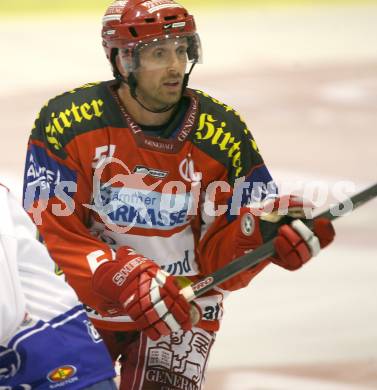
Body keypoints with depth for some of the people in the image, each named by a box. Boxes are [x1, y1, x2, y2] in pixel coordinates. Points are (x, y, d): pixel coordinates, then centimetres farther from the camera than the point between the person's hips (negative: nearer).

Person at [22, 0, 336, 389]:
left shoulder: (225, 135, -12)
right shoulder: (64, 121, -16)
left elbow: (219, 258, -11)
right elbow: (52, 234, -19)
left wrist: (260, 231, -33)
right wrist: (127, 280, -33)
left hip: (182, 308, 0)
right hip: (82, 299, 0)